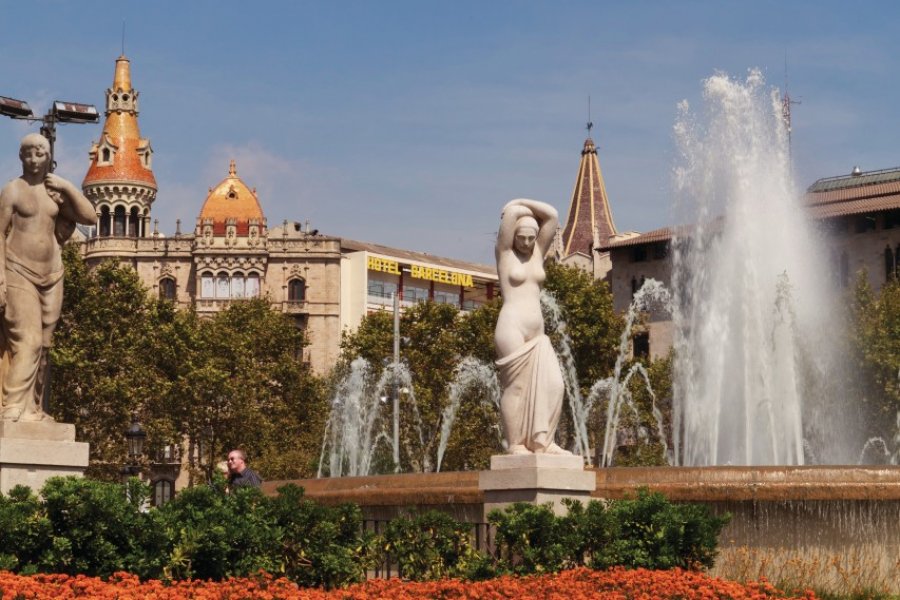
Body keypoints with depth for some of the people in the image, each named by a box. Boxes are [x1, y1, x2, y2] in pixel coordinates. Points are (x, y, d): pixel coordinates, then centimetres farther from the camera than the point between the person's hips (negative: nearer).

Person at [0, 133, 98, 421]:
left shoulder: (55, 192, 13)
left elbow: (90, 217, 5)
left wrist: (67, 187, -3)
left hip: (51, 276, 6)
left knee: (43, 345, 6)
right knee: (26, 340, -17)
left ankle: (33, 407, 11)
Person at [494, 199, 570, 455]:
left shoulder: (537, 252, 17)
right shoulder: (504, 252, 3)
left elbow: (552, 216, 8)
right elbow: (511, 213, -10)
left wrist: (522, 202, 7)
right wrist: (514, 210, 10)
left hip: (537, 333, 6)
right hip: (512, 328, -6)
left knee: (552, 384, -6)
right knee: (516, 387, -8)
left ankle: (541, 440, -5)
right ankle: (515, 444, -7)